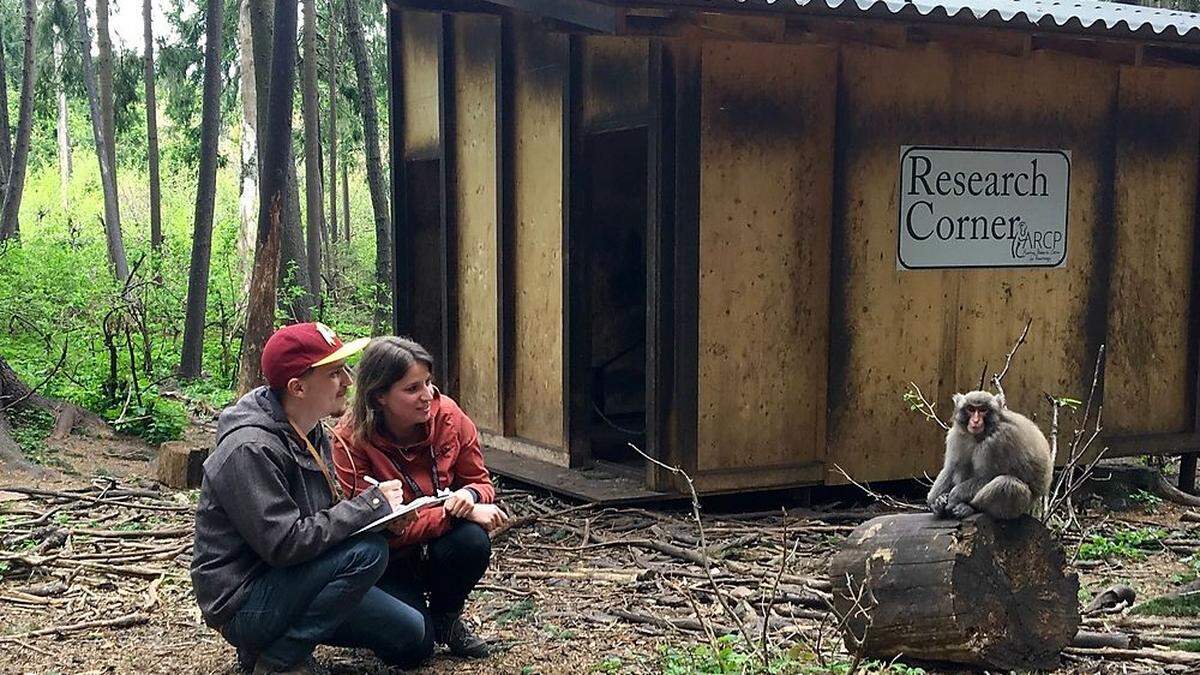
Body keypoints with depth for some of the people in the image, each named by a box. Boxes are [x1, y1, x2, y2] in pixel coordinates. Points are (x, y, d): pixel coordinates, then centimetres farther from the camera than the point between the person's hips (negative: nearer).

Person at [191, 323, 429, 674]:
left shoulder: (311, 433, 6)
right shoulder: (250, 450, -24)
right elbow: (285, 543, -29)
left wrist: (383, 506, -5)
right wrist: (371, 504, -22)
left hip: (284, 582, 9)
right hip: (242, 603, -9)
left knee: (411, 636, 7)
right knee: (367, 551, -26)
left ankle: (275, 639, 13)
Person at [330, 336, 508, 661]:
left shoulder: (447, 415, -13)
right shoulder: (350, 440, -23)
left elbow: (480, 480, -1)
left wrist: (470, 495, -27)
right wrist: (457, 512, -33)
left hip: (439, 546, 3)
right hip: (388, 559, -3)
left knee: (473, 541, -31)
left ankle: (446, 617, 1)